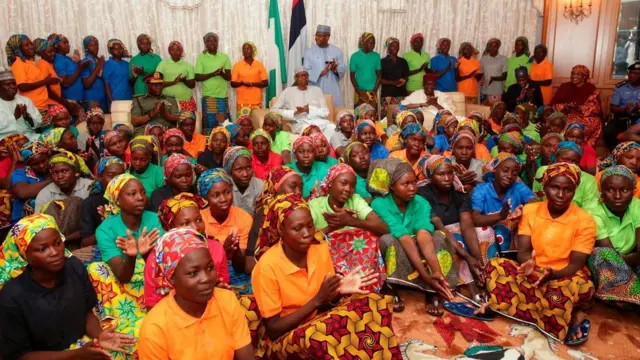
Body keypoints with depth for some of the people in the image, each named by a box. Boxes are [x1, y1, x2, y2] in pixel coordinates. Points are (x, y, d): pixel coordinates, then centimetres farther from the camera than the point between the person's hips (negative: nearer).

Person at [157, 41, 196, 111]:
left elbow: (192, 85, 8)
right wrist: (173, 82, -17)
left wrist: (184, 81, -13)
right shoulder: (163, 64, 5)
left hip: (186, 101, 1)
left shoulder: (188, 65, 8)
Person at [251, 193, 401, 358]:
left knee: (373, 304, -16)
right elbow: (273, 329, -17)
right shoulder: (267, 267, -21)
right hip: (283, 338, -5)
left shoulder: (321, 250, -5)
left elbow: (326, 304, 4)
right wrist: (317, 299, -24)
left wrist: (338, 290, -19)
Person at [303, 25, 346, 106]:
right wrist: (320, 73, -19)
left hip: (333, 91, 2)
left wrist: (335, 69, -17)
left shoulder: (337, 51, 7)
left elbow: (343, 69, 5)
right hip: (316, 91, -1)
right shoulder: (309, 51, 2)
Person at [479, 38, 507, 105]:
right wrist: (481, 78, -10)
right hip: (485, 92, 2)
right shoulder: (483, 59, 8)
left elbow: (504, 76, -2)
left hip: (498, 92, -2)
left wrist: (493, 78, -20)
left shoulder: (503, 59, 1)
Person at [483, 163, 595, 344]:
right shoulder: (530, 210, 0)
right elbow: (523, 251, -5)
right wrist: (528, 263, -31)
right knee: (494, 266, -27)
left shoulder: (584, 220, -8)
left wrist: (552, 274, -34)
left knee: (582, 286, -39)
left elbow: (576, 264, -12)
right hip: (532, 273, 4)